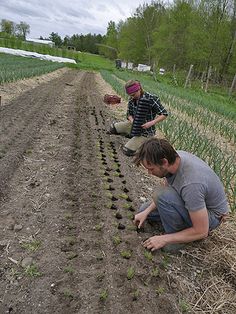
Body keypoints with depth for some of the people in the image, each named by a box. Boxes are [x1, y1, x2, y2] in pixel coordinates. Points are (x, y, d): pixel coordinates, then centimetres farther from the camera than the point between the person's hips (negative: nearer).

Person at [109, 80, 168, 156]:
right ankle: (132, 135, 20)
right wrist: (132, 120, -16)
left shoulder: (151, 99, -23)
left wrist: (152, 123, -33)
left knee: (127, 151, -12)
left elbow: (164, 114, -20)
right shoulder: (132, 100, -4)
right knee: (113, 128, 8)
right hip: (134, 124, 7)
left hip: (145, 130, -7)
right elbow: (129, 114, 8)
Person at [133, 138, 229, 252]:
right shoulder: (173, 157, -16)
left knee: (163, 196, -34)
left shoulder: (191, 184, -40)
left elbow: (202, 232, -30)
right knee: (144, 209, 13)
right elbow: (167, 187, 3)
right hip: (192, 202, 8)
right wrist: (146, 212, -4)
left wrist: (164, 239, -21)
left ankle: (174, 235, -9)